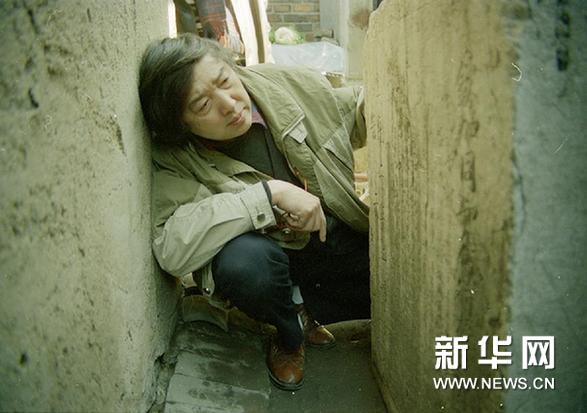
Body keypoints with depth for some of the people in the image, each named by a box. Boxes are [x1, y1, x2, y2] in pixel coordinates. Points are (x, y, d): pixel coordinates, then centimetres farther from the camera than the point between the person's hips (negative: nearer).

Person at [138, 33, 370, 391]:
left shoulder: (284, 84, -10)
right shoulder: (176, 160, -18)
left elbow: (362, 110, 6)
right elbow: (171, 248, -34)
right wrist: (272, 193, -34)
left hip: (346, 239, 4)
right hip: (274, 259, -3)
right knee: (244, 260, -37)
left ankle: (300, 306, 11)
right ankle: (291, 332, 0)